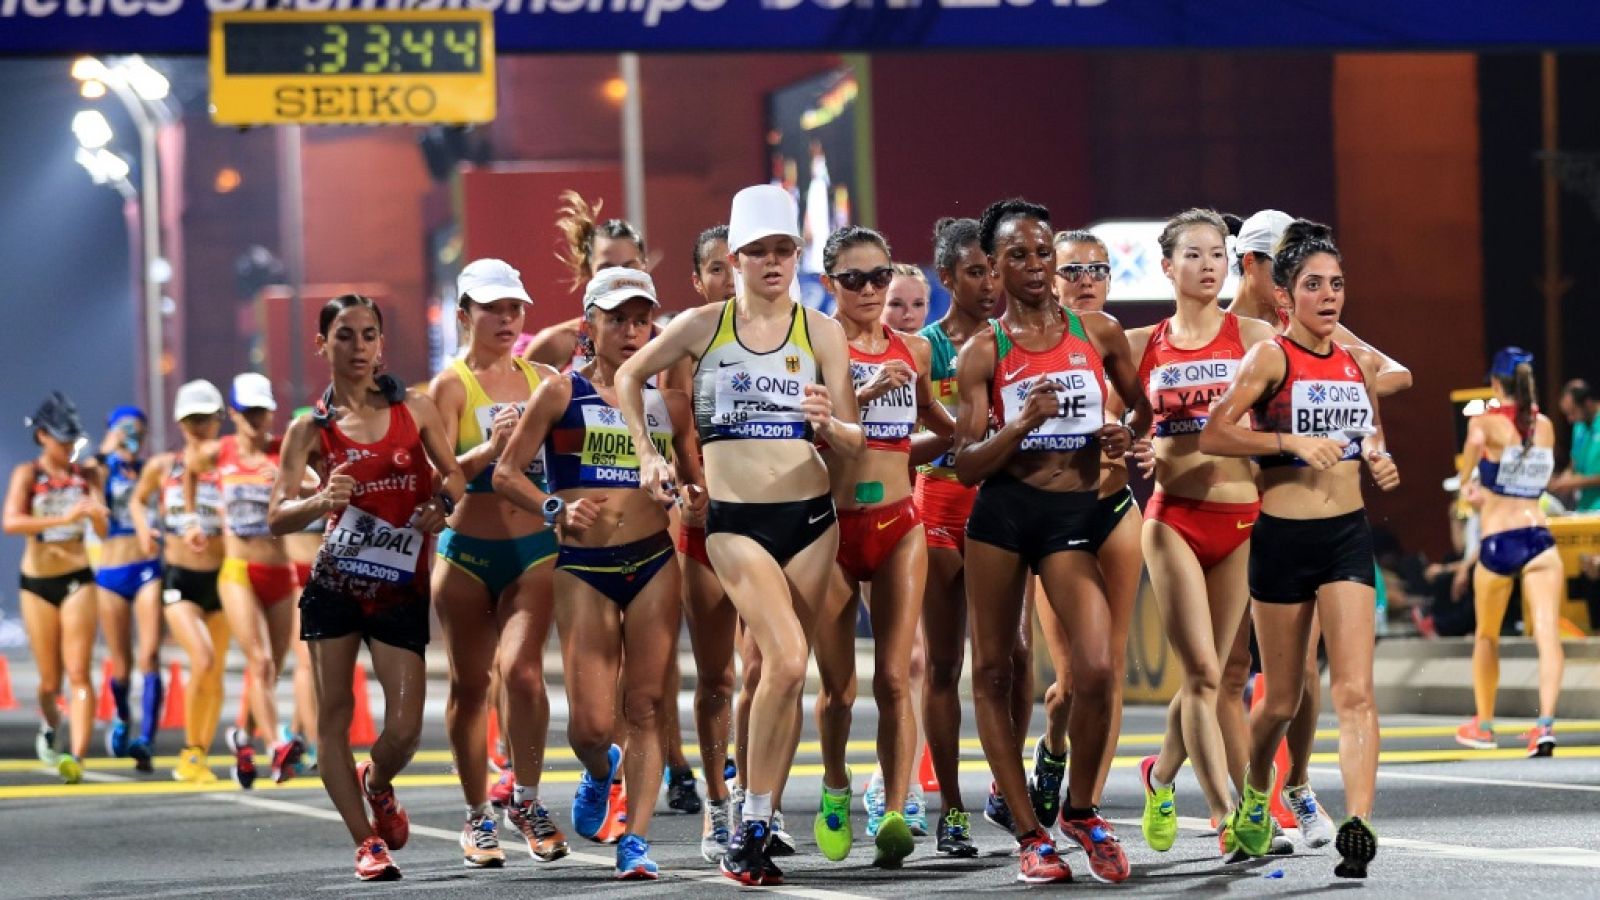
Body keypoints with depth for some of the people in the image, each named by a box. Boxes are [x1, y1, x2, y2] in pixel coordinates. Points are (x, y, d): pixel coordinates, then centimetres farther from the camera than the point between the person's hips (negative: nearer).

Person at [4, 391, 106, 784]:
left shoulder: (86, 475, 3)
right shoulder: (27, 474, -3)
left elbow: (102, 530, -3)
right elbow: (12, 522, -20)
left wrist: (96, 513, -27)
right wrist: (64, 518, -32)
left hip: (77, 579, 0)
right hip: (37, 581, 0)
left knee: (78, 673, -12)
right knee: (50, 681, 9)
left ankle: (77, 756, -21)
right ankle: (49, 727, 40)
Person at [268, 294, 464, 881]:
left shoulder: (415, 409, 5)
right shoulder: (311, 429, 0)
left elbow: (453, 473, 13)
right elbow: (277, 517, -6)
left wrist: (442, 502, -10)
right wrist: (322, 502, -26)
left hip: (401, 588, 0)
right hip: (334, 584, 0)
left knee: (405, 727, -6)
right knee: (334, 716, -2)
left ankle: (377, 784, 28)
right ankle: (367, 841, 9)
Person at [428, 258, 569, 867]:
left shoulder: (544, 378, 9)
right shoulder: (451, 385, -1)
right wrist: (488, 450, -25)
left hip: (535, 548, 1)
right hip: (466, 552, -1)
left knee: (521, 670, -16)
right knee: (470, 684, 5)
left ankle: (525, 799, 1)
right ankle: (477, 817, 17)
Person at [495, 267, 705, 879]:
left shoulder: (669, 403, 9)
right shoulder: (562, 394, 0)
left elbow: (693, 479, 19)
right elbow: (505, 473, 0)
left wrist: (695, 500, -4)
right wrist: (554, 509, -17)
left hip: (653, 563, 2)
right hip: (582, 569, -2)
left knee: (645, 708, -4)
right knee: (592, 724, -4)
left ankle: (636, 839, -1)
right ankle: (600, 772, 31)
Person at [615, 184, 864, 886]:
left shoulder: (820, 331, 4)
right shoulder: (703, 326, 2)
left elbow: (853, 443, 4)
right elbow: (629, 377, 17)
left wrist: (827, 422, -18)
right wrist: (648, 455, 8)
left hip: (810, 516, 2)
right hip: (734, 519, -2)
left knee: (778, 673, 3)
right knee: (786, 662, -19)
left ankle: (755, 827, 11)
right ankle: (752, 824, -8)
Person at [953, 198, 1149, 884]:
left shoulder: (1100, 333, 5)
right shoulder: (983, 351, 1)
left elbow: (1143, 409, 20)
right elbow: (967, 464, -3)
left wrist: (1127, 436, -3)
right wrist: (1024, 422, -19)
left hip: (1075, 511, 0)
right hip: (1002, 509, 0)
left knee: (1096, 668, -16)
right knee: (991, 672, 4)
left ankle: (1080, 810, 8)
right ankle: (1029, 833, 16)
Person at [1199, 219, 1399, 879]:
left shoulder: (1360, 362, 8)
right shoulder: (1271, 357, -7)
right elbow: (1214, 434, -14)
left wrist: (1380, 460, 4)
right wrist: (1292, 441, -23)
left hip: (1348, 534, 3)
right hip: (1283, 537, -3)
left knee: (1355, 690, -13)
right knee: (1282, 700, 9)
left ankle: (1358, 825, -21)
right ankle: (1253, 799, 37)